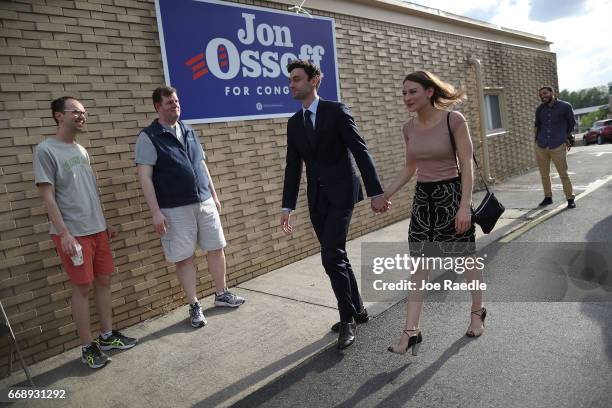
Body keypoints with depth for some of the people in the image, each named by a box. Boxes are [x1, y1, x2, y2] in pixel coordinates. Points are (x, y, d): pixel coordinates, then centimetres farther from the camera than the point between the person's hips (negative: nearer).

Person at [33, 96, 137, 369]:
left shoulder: (81, 150, 13)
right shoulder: (46, 150, -9)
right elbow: (47, 196, -13)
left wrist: (104, 224, 17)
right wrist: (64, 233, -18)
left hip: (96, 229, 7)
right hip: (72, 233, -7)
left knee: (104, 280, 11)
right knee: (82, 288, -1)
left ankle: (107, 335, 25)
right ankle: (87, 347, 13)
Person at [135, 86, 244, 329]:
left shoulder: (189, 132, 13)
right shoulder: (148, 137, -6)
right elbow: (145, 177, -11)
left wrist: (214, 195, 16)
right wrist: (156, 212, -16)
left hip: (205, 202, 6)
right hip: (175, 209, -5)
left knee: (216, 248, 10)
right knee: (184, 257, 3)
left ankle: (221, 294, 28)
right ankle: (194, 306, 17)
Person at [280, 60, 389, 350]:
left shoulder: (336, 111, -5)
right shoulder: (294, 123, 12)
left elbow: (361, 152, -9)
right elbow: (293, 168, 11)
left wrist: (376, 192, -14)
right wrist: (287, 206, 6)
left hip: (341, 193, -6)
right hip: (316, 198, 6)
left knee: (332, 257, -13)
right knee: (336, 258, 11)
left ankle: (347, 319, 4)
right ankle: (357, 311, 27)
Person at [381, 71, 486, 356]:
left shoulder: (454, 120, -12)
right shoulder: (409, 128, 3)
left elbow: (466, 165, -13)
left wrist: (465, 205, -20)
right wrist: (386, 194, 5)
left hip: (451, 194, -5)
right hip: (423, 198, 5)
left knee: (466, 258, 12)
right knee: (418, 264, 1)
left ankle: (477, 312, 36)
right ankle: (412, 330, 4)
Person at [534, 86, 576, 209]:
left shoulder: (565, 106, -2)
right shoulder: (540, 109, 8)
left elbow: (571, 124, 9)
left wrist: (567, 138, 11)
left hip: (558, 146, -4)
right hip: (541, 146, 4)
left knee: (563, 174, -3)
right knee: (544, 174, 10)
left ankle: (570, 198, 7)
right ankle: (548, 197, 22)